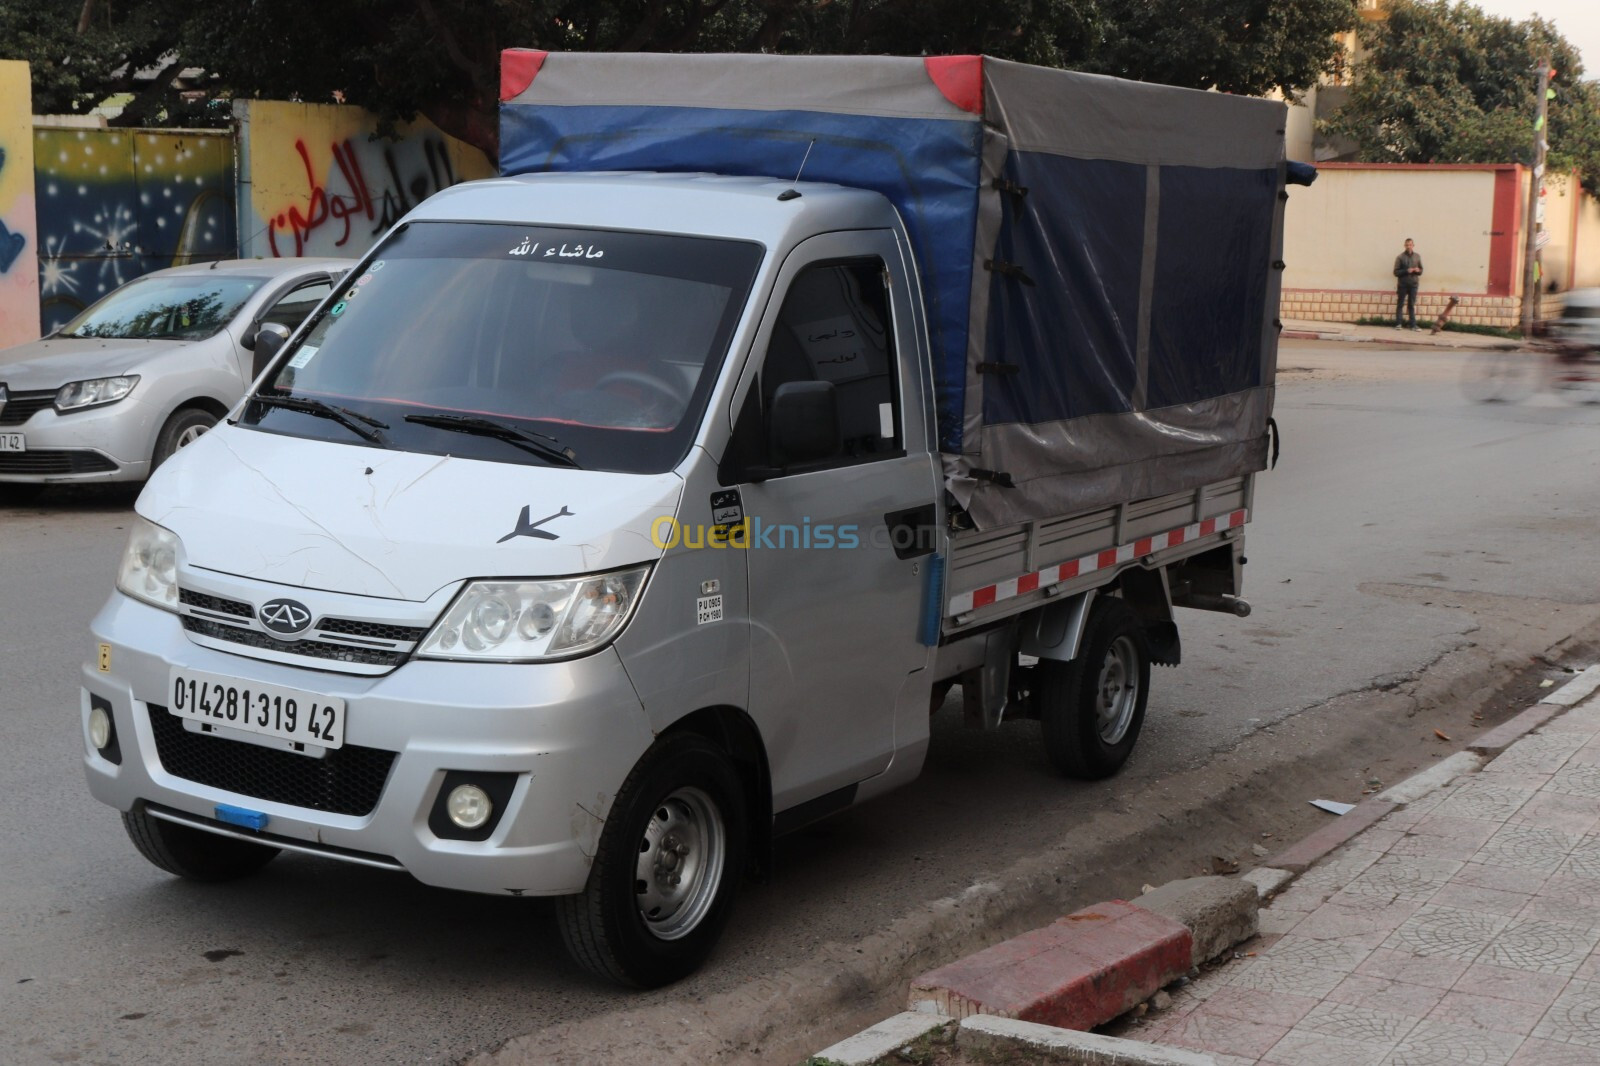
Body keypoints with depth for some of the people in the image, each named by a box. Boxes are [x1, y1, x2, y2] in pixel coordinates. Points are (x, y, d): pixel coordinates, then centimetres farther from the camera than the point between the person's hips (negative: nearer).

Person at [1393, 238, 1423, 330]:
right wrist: (1406, 271, -19)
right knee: (1400, 304, 2)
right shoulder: (1400, 257, -3)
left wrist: (1418, 270, -8)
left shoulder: (1417, 257, 8)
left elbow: (1421, 270, 15)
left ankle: (1413, 325, 5)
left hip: (1413, 284, 3)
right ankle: (1398, 324, 5)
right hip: (1402, 284, -3)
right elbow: (1396, 272, -5)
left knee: (1412, 305, 5)